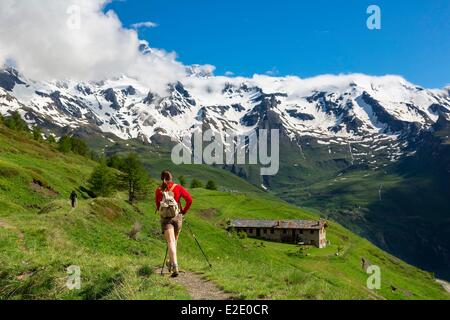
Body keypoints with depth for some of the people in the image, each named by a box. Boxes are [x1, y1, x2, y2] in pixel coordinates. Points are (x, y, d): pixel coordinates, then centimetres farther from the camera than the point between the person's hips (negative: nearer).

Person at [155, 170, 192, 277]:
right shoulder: (178, 187, -1)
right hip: (178, 216, 1)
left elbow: (158, 206, 9)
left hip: (165, 217, -1)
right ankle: (171, 263, 32)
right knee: (174, 240, 19)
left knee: (170, 242, -7)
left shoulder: (158, 190, 2)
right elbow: (189, 199, -7)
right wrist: (184, 211, 5)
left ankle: (175, 267, -21)